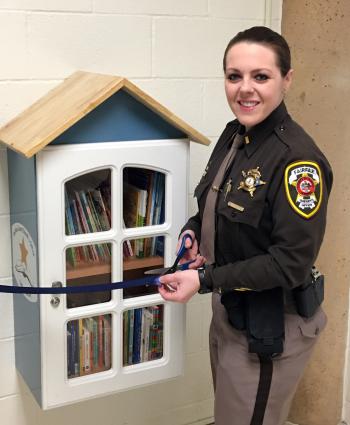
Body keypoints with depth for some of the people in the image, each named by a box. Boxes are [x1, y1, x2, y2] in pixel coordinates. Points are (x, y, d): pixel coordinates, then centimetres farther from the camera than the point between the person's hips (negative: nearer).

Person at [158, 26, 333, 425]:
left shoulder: (297, 158, -24)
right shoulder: (233, 135, 1)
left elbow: (292, 262, -24)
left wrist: (205, 279, -25)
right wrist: (194, 231, -4)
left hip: (272, 325, -8)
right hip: (229, 309, 8)